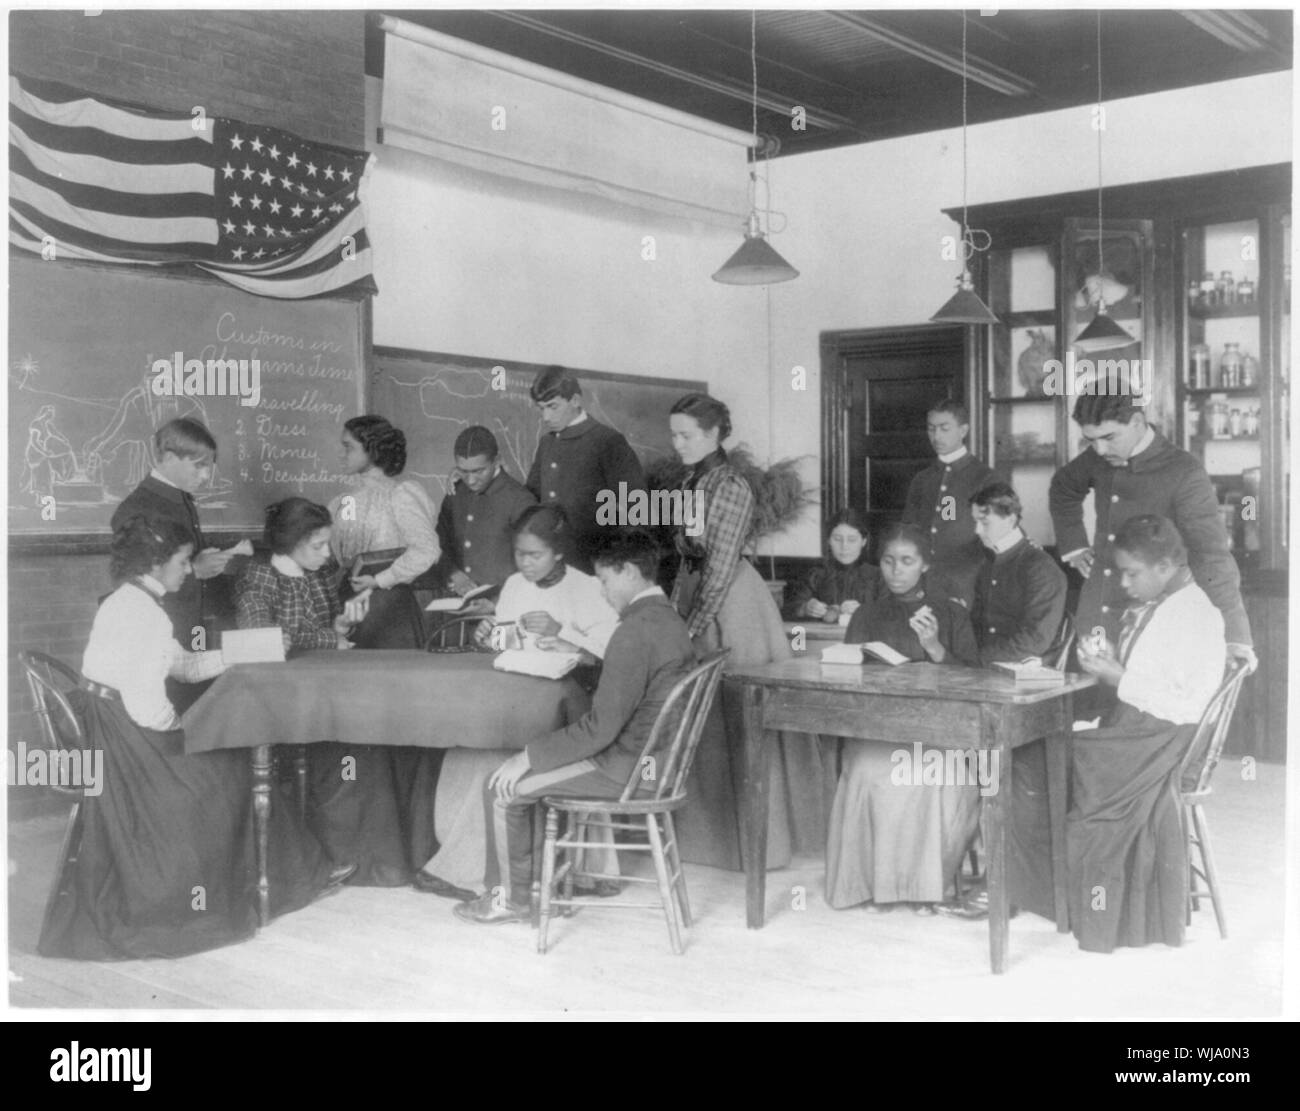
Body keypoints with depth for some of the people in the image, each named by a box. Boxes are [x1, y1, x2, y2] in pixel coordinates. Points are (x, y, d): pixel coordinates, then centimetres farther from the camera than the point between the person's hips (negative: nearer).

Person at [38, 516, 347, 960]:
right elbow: (147, 706, -25)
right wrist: (178, 725, -7)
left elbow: (186, 665, 17)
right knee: (229, 768, 0)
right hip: (122, 732, -10)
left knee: (232, 762, 11)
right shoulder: (143, 613, -21)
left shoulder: (127, 603, 12)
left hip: (107, 727, 10)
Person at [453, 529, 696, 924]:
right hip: (657, 759, 10)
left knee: (503, 787, -3)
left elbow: (601, 727, -24)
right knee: (534, 767, 21)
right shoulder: (669, 618, 8)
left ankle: (510, 898, 12)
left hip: (627, 769, -10)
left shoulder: (635, 631, -23)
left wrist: (529, 756, -18)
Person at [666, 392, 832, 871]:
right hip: (693, 596, 8)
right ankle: (703, 831, 25)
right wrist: (674, 607, 10)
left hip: (730, 604, -8)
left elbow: (721, 567, -19)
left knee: (736, 719, 0)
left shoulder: (732, 487, -16)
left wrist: (692, 629, -19)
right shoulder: (690, 483, 10)